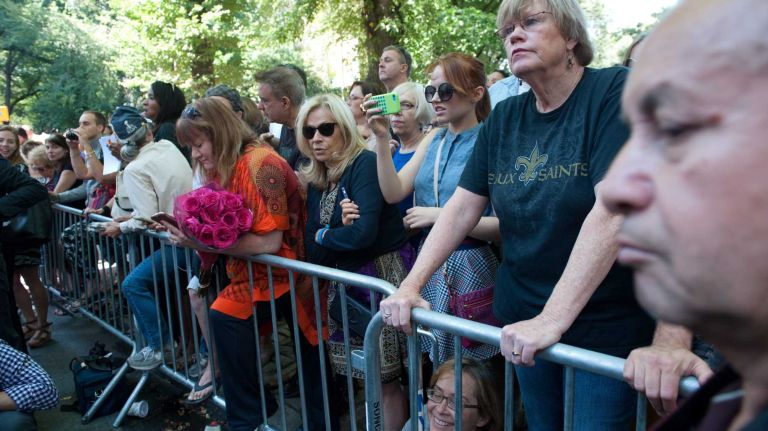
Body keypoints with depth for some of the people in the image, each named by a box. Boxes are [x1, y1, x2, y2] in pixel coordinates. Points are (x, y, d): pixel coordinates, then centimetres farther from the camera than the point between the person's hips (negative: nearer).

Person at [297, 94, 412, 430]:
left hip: (382, 276, -7)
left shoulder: (364, 164, -14)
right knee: (365, 375, 15)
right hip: (345, 281, 8)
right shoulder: (316, 179, 9)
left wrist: (323, 236, -8)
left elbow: (364, 232, -27)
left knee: (385, 380, 1)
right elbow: (312, 246, 4)